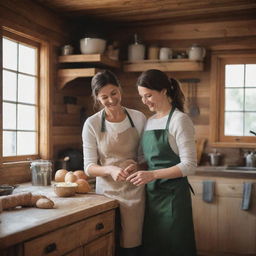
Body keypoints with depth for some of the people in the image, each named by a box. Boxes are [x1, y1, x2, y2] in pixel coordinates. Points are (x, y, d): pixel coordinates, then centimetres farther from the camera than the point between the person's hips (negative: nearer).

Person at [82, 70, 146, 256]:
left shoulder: (138, 118, -1)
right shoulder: (92, 124, -5)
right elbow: (89, 167, -4)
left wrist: (137, 166, -13)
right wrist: (111, 170, -23)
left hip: (134, 191, 1)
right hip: (106, 191, 0)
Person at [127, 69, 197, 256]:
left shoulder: (180, 120, -10)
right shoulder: (150, 121, 11)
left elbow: (189, 165, -16)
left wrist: (153, 175, -24)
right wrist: (137, 168, -2)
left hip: (173, 194, -7)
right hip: (152, 193, 7)